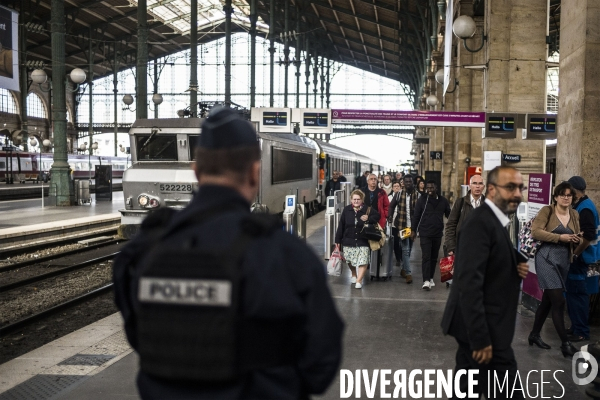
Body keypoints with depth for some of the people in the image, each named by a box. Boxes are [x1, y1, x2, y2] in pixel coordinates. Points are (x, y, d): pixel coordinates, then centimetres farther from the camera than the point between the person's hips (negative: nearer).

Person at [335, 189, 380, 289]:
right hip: (348, 241, 2)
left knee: (363, 261, -13)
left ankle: (359, 280, -7)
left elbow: (377, 216, 5)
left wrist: (368, 219, -16)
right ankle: (354, 275, 39)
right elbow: (341, 226, 1)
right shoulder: (346, 210, -2)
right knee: (350, 261, 14)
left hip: (363, 242, -2)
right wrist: (338, 240, 1)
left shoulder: (368, 210, -6)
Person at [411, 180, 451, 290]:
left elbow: (449, 215, 10)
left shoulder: (443, 201, 4)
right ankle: (426, 281, -13)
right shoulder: (422, 200, -2)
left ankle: (431, 278, 24)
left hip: (438, 234, 3)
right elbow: (416, 215, 0)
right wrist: (413, 230, -2)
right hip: (425, 234, -3)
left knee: (434, 257, 12)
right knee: (426, 257, -9)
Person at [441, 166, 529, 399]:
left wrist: (517, 268, 0)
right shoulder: (480, 223, -20)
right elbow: (469, 283, -26)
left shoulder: (496, 221, 12)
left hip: (487, 325, 10)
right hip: (483, 328, -10)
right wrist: (480, 338, -27)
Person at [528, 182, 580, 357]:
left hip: (564, 261, 7)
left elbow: (576, 240, 17)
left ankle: (535, 335, 29)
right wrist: (560, 237, -20)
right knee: (558, 301, -10)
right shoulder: (547, 211, -8)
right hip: (547, 258, -7)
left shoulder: (575, 215, 10)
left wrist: (577, 240, -6)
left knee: (548, 300, 15)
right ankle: (565, 344, -4)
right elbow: (535, 232, -17)